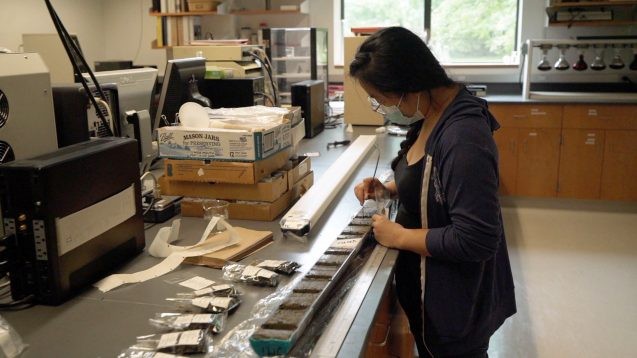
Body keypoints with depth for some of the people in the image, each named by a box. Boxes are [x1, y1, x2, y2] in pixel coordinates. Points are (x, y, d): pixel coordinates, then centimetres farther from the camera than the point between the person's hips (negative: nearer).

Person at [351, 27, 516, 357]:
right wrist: (390, 188, -1)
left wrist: (399, 237, -21)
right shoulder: (432, 114, -2)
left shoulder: (463, 137, -31)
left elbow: (475, 240, -31)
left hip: (454, 301, -9)